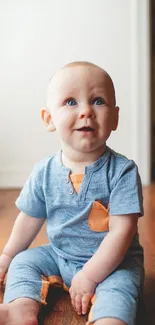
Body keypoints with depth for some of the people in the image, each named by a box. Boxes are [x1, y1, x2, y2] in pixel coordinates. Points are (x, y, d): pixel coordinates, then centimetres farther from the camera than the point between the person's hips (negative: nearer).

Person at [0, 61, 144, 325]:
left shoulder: (123, 171, -19)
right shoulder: (44, 172, -7)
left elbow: (122, 231, -21)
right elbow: (30, 219, 7)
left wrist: (89, 276, -23)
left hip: (112, 262, -5)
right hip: (59, 255, 5)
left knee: (117, 288, -32)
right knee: (22, 262, -2)